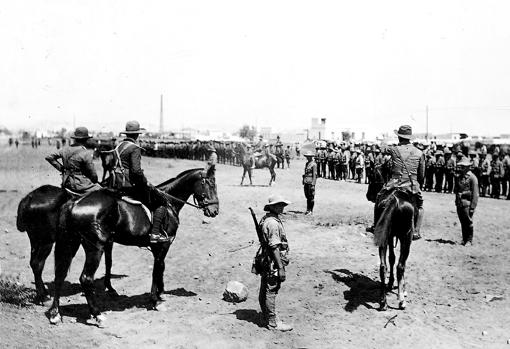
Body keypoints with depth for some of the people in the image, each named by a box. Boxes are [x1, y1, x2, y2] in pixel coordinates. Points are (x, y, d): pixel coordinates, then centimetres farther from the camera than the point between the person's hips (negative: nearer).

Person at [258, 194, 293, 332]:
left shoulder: (265, 219, 10)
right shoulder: (273, 223, -22)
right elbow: (274, 247, -24)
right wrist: (281, 267, -22)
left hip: (265, 262, 10)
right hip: (273, 263, -10)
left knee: (264, 291, 17)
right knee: (271, 292, -1)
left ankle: (267, 318, 30)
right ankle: (272, 323, 8)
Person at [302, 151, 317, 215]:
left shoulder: (314, 164, -10)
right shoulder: (306, 163, 15)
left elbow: (314, 174, -14)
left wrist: (313, 184, -18)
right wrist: (304, 182, 16)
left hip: (311, 182, -8)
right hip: (306, 182, 8)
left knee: (311, 197, -2)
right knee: (307, 196, 11)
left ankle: (311, 211, 3)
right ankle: (308, 210, 18)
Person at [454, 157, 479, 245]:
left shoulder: (472, 177, -7)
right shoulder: (459, 176, 13)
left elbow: (475, 194, -10)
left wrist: (472, 207, -14)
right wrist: (456, 201, 11)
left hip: (467, 203, -6)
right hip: (459, 204, 6)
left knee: (468, 222, -1)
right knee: (462, 222, 11)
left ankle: (469, 240, 9)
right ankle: (464, 239, 19)